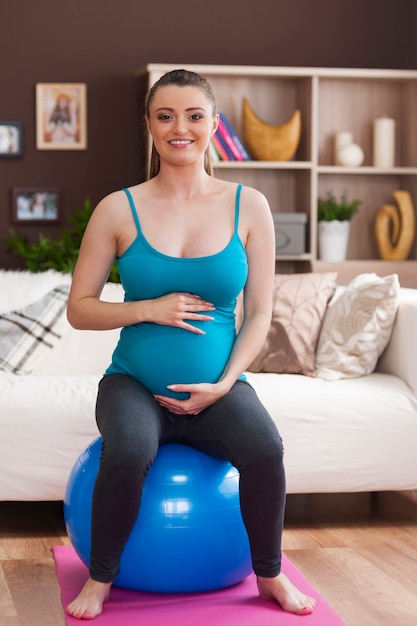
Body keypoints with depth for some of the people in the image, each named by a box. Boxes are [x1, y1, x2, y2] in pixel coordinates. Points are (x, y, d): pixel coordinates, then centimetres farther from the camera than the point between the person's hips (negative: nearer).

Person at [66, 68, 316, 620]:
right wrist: (150, 309, -14)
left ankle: (269, 574, 0)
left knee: (265, 450, -29)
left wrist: (223, 384, -10)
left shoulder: (249, 206, 3)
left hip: (219, 386, 1)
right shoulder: (119, 210, 0)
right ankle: (101, 578, -5)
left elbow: (259, 315, 3)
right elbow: (79, 310, 2)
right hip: (135, 383, 0)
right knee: (128, 452, -33)